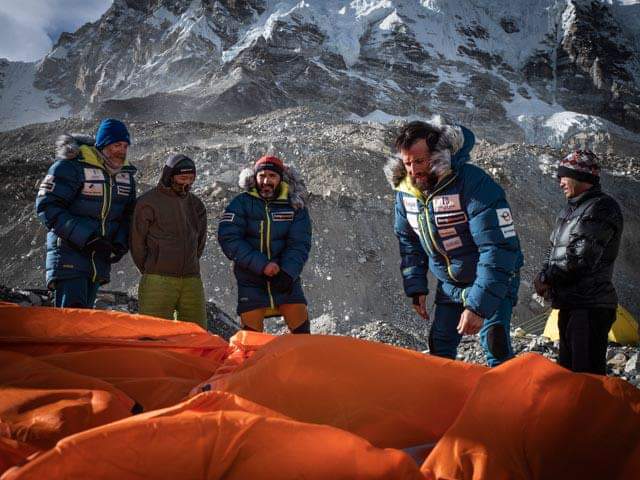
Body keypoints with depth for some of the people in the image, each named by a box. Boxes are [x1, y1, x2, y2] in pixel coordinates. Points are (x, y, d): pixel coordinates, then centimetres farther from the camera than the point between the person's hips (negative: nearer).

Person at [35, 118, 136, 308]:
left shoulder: (126, 173, 8)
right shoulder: (71, 166, -12)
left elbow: (128, 214, 16)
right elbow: (47, 206, -17)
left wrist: (121, 244, -4)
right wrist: (87, 238, -23)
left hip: (101, 256, 6)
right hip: (69, 252, -6)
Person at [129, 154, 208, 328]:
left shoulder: (196, 204, 14)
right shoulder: (148, 202, -3)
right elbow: (137, 242, 1)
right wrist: (150, 270, 6)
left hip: (192, 281, 5)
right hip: (158, 281, -5)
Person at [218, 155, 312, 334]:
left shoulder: (295, 205, 1)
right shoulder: (241, 203, -3)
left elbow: (299, 244, -5)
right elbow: (229, 239, -13)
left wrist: (288, 273, -23)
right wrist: (261, 265, -22)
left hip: (286, 279, 1)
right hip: (251, 281, -1)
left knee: (301, 330, -3)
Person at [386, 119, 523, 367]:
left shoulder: (475, 184, -30)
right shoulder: (405, 189, -9)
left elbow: (499, 248, -33)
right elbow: (408, 242, 7)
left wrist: (478, 306, -36)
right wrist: (416, 288, 0)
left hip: (493, 281, -5)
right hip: (449, 284, 6)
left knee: (495, 344, -19)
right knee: (439, 348, 6)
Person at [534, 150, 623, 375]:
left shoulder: (602, 208, -11)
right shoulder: (570, 209, 17)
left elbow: (580, 258, -19)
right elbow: (554, 249, 23)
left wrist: (546, 278, -9)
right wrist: (544, 276, 3)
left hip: (591, 305, -9)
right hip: (569, 302, 9)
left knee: (587, 373, -10)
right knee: (567, 366, 18)